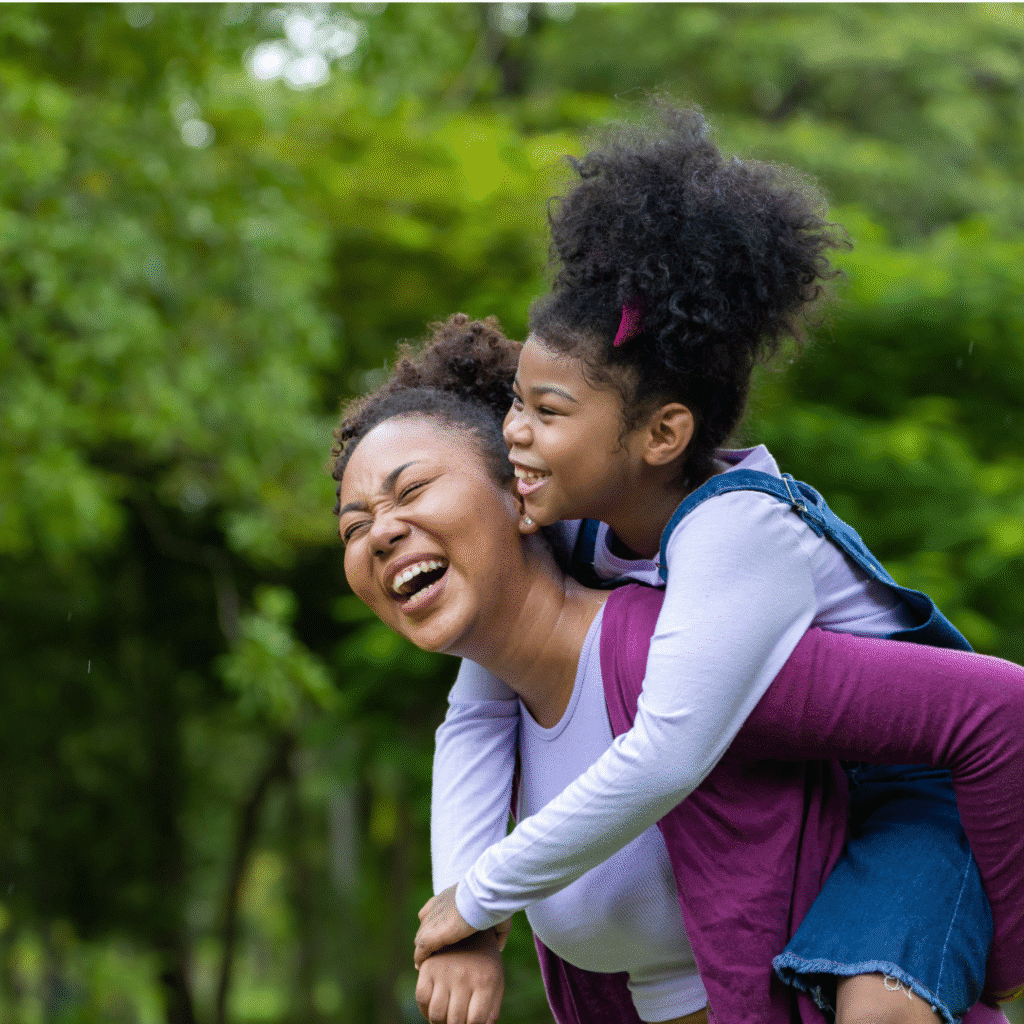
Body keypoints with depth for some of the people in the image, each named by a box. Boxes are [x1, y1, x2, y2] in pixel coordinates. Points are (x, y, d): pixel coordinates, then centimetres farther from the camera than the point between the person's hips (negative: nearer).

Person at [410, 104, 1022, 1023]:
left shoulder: (735, 528, -33)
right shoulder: (568, 523, -10)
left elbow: (665, 759, -42)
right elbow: (476, 719, -9)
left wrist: (482, 897, -32)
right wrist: (465, 919, -22)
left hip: (925, 790, -8)